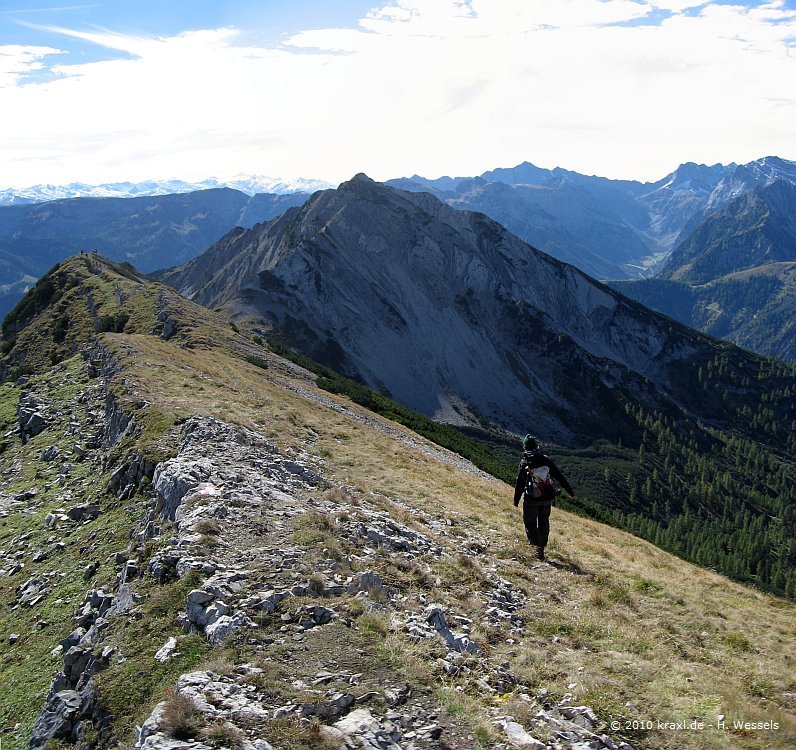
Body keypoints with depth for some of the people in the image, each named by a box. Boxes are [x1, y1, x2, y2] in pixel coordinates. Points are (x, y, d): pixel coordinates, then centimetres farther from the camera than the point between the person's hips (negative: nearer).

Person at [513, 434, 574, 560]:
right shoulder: (546, 460, -5)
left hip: (531, 499, -3)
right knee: (544, 522, 19)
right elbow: (560, 476, 2)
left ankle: (538, 545, -10)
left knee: (530, 523, 8)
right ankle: (542, 545, 27)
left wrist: (516, 500, 1)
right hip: (547, 498, 3)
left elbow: (519, 483, -9)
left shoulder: (525, 463, -14)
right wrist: (570, 491, 11)